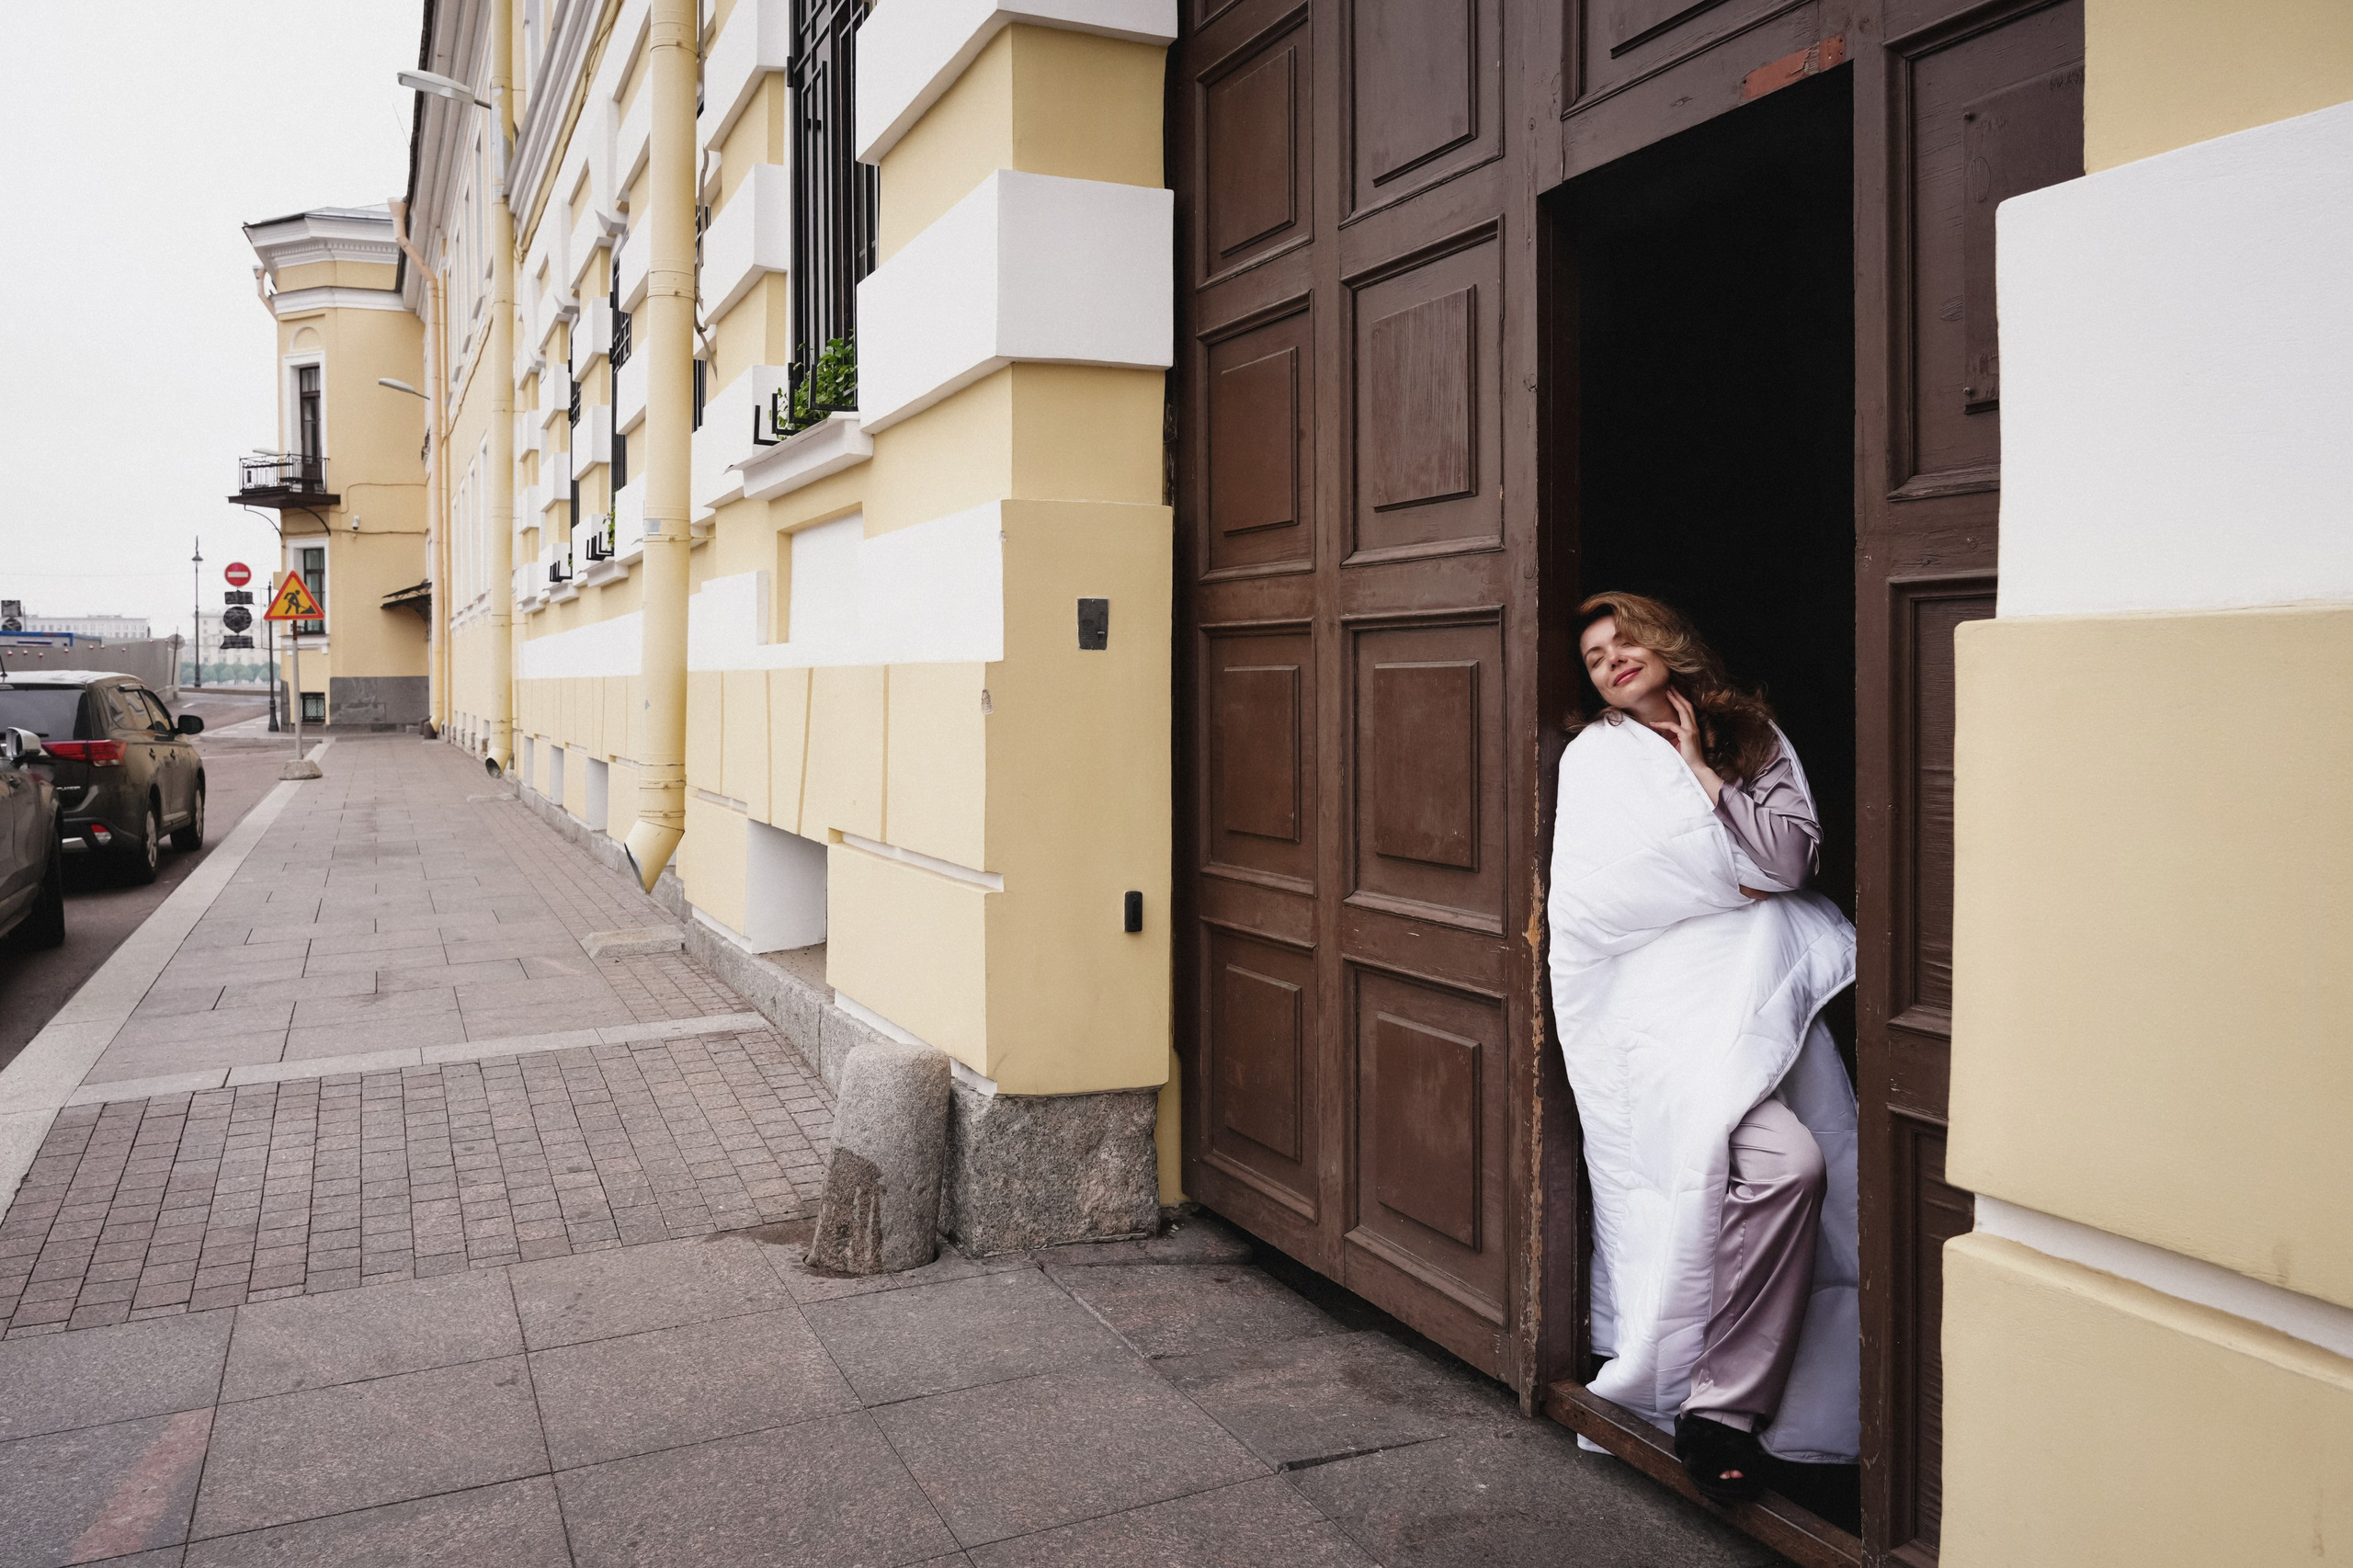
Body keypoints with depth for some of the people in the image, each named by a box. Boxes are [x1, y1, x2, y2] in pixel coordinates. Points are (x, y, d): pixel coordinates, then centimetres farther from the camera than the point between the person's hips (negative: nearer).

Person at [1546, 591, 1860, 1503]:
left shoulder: (1756, 739, 20)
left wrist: (1700, 770, 3)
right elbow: (1609, 888, -4)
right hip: (1667, 1001, -5)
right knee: (1784, 1164, -25)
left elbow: (1795, 858, 4)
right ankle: (1717, 1408, -14)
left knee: (1831, 1172, -13)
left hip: (1767, 991, 5)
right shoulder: (1597, 754, 11)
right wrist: (1735, 877, 3)